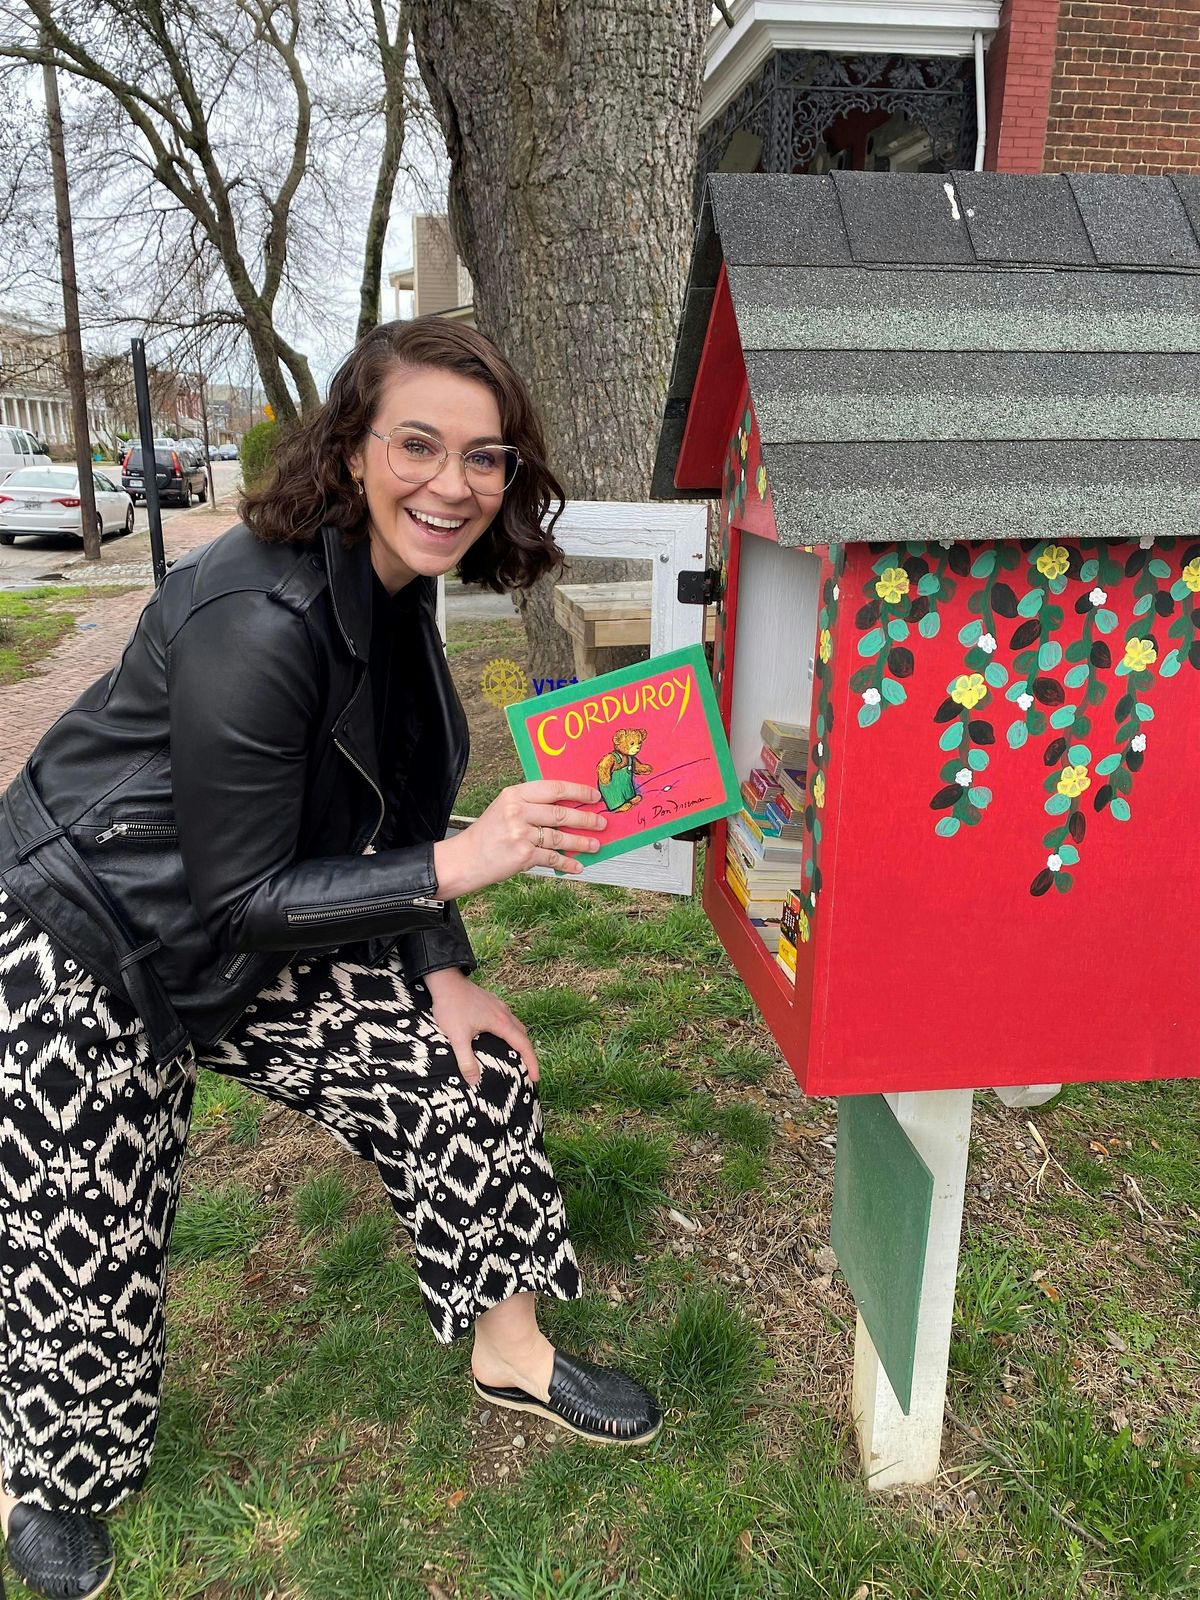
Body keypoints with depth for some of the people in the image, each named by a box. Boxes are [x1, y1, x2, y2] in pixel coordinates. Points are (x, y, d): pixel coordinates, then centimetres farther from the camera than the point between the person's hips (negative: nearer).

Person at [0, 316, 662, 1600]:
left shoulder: (393, 586, -4)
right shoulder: (257, 620, -31)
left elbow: (383, 811, 5)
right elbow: (239, 901, -27)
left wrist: (443, 976, -1)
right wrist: (462, 861, -32)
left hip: (242, 938, 8)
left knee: (471, 1069, 5)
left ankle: (510, 1352, 27)